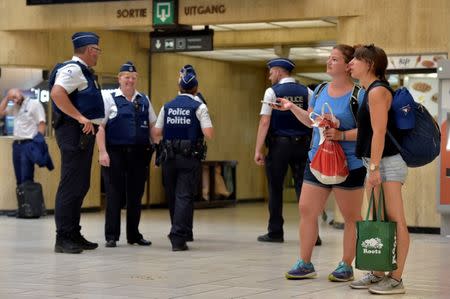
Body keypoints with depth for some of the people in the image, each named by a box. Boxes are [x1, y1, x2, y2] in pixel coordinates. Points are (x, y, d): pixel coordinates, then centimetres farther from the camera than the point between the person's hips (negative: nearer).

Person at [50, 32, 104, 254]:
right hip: (74, 133, -11)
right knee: (71, 185, -9)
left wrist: (92, 121, 19)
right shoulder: (73, 69, -12)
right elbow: (57, 93, -26)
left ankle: (74, 235, 22)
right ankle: (63, 238, -6)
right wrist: (80, 118, -26)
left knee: (81, 185, 15)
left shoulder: (83, 71, 20)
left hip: (85, 133, 11)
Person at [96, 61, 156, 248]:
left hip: (139, 154, 4)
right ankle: (111, 236, 5)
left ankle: (134, 235, 18)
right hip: (115, 153, -4)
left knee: (136, 195, 8)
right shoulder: (109, 98, 2)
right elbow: (100, 127, -4)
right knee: (115, 195, -2)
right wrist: (102, 152, -13)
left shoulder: (144, 100, 14)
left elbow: (153, 126, 16)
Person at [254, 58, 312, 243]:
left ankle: (275, 232, 10)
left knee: (275, 189, 6)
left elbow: (265, 122, -8)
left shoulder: (272, 92, -3)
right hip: (303, 145, 3)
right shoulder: (306, 92, 8)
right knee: (303, 188, 3)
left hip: (279, 144, -3)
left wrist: (258, 150, -8)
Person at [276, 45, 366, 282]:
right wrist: (292, 108, 10)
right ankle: (305, 264, 14)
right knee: (306, 210, 4)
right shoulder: (320, 91, 9)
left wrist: (342, 135, -25)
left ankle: (346, 266, 16)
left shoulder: (358, 95, -11)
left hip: (348, 166, -6)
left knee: (351, 217, 5)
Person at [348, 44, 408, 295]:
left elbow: (379, 132, -19)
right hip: (376, 163, 10)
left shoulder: (377, 91, -13)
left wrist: (374, 168, -22)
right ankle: (378, 274, 18)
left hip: (388, 161, -10)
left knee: (395, 220, -8)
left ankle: (396, 279, -7)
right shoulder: (369, 91, 16)